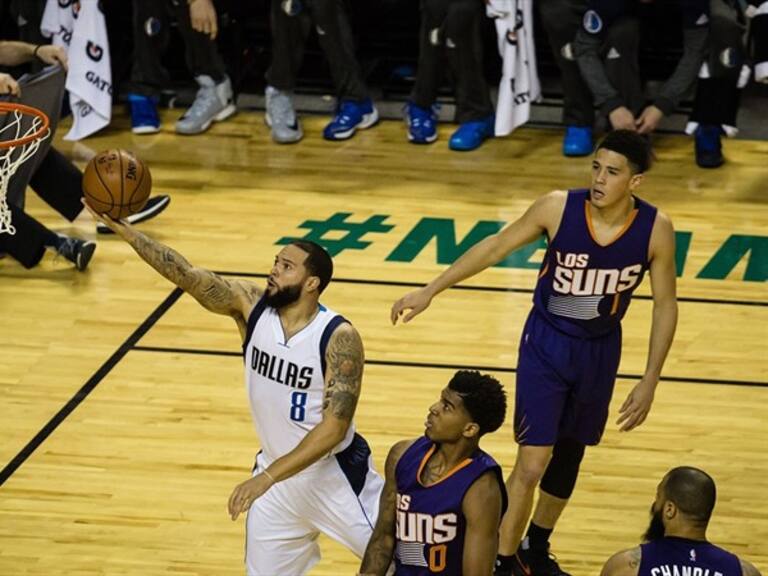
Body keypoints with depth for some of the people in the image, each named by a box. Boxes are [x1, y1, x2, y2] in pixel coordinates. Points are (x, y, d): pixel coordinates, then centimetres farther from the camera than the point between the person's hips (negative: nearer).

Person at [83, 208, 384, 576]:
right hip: (277, 472, 5)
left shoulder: (339, 337, -23)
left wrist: (267, 477, -32)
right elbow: (186, 275, -22)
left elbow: (334, 427, -27)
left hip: (335, 473, -5)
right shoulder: (250, 304, -10)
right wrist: (123, 229, -35)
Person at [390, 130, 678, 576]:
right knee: (532, 463, -9)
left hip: (600, 350, 3)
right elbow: (495, 248, -9)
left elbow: (665, 304, -6)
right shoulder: (559, 207, -21)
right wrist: (429, 292, -10)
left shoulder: (655, 228, -18)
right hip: (546, 343, -3)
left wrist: (650, 381, -8)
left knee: (570, 453, 19)